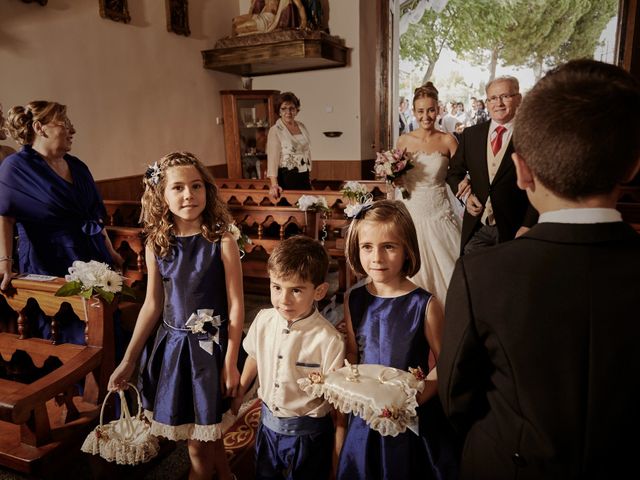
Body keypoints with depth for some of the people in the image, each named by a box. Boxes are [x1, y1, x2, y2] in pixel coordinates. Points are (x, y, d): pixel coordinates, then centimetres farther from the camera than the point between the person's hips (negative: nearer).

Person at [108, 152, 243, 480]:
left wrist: (231, 362, -10)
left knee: (200, 443, 9)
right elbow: (152, 305, 5)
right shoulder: (156, 245, -2)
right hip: (171, 344, 4)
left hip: (209, 346, -4)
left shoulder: (222, 242, -13)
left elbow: (236, 306, -10)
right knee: (196, 438, 17)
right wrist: (128, 361, 8)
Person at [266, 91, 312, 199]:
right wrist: (274, 184, -30)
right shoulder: (275, 131, -10)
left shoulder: (302, 126, 8)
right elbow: (272, 158, -19)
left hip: (304, 177, 6)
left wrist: (308, 176, 16)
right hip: (286, 178, -6)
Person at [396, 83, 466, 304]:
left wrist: (465, 183, -22)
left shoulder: (447, 140, -1)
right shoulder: (404, 140, 4)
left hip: (439, 215, -1)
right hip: (411, 213, 2)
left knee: (444, 269, 1)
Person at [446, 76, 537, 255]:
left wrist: (528, 226, -13)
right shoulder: (470, 134, 5)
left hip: (513, 229, -2)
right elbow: (454, 173, 14)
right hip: (476, 228, 2)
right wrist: (466, 195, -4)